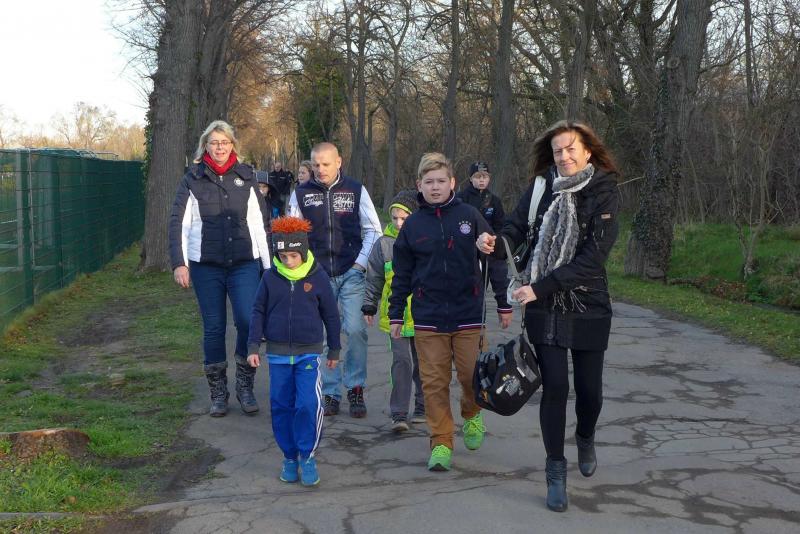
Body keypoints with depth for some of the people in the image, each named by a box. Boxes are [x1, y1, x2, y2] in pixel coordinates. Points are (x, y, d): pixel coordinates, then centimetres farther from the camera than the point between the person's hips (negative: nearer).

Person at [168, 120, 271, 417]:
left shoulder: (246, 178, 8)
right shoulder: (193, 179, 4)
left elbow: (261, 223, 10)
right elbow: (178, 224, 3)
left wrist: (269, 265, 7)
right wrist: (179, 264, -6)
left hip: (245, 264, 0)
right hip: (206, 266, 0)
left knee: (248, 322, -11)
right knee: (213, 328, 4)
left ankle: (245, 387, 7)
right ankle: (218, 393, 16)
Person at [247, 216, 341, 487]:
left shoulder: (318, 277, -4)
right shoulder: (270, 277, 0)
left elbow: (331, 316, 6)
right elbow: (258, 312, 8)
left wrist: (334, 350, 11)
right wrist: (253, 347, 2)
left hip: (308, 353, -2)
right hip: (278, 353, 2)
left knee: (308, 405, -13)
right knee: (281, 406, 7)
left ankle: (307, 456, 3)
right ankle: (289, 457, 20)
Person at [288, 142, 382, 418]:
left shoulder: (356, 190, 3)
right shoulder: (301, 194, 4)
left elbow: (373, 230, 6)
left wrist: (360, 264, -3)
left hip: (351, 274, -1)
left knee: (355, 329, -9)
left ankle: (355, 388, 8)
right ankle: (330, 392, 14)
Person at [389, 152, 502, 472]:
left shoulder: (469, 217, 0)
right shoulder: (413, 225, 4)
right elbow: (402, 274, 10)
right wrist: (395, 314, 9)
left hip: (468, 313, -1)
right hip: (428, 318, 1)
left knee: (471, 375, 3)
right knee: (434, 382, 1)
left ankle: (471, 414, 35)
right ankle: (441, 442, 11)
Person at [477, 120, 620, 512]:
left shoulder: (604, 194, -10)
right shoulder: (541, 189, -1)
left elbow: (592, 259, -18)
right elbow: (514, 231, -2)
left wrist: (540, 287, -23)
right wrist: (492, 243, -26)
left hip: (588, 308, -1)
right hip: (545, 309, 1)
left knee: (589, 389, 8)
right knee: (554, 387, -2)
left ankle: (585, 439, 41)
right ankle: (556, 470, 13)